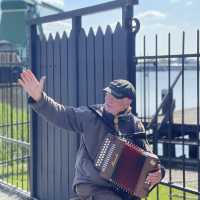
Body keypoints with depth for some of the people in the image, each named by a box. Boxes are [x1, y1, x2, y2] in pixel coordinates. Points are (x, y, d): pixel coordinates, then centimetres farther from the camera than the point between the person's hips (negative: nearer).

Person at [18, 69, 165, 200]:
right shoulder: (90, 116, -5)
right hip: (91, 186, -3)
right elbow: (59, 114, -13)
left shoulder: (135, 125, 1)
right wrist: (38, 97, -28)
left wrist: (157, 173, -17)